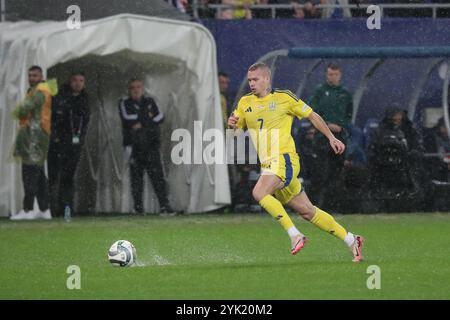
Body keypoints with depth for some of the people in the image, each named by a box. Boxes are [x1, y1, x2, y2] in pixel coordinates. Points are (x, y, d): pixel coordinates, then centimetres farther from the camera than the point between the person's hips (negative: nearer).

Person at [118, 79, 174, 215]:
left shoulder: (149, 102, 16)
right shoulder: (125, 103, 8)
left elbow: (160, 116, 4)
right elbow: (127, 118, -10)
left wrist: (142, 124, -6)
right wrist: (148, 120, -2)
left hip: (151, 144, 1)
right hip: (134, 145, -1)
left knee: (157, 174, -8)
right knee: (136, 176, -3)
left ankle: (164, 205, -13)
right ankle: (138, 207, 1)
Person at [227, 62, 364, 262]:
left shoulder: (283, 97, -1)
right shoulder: (245, 103, 14)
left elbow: (312, 116, 7)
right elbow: (235, 131, 17)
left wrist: (331, 138, 8)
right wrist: (232, 124, -6)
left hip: (284, 159, -6)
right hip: (267, 164, 6)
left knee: (259, 192, -29)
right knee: (307, 211, 7)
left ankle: (294, 234, -22)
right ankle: (351, 240, 15)